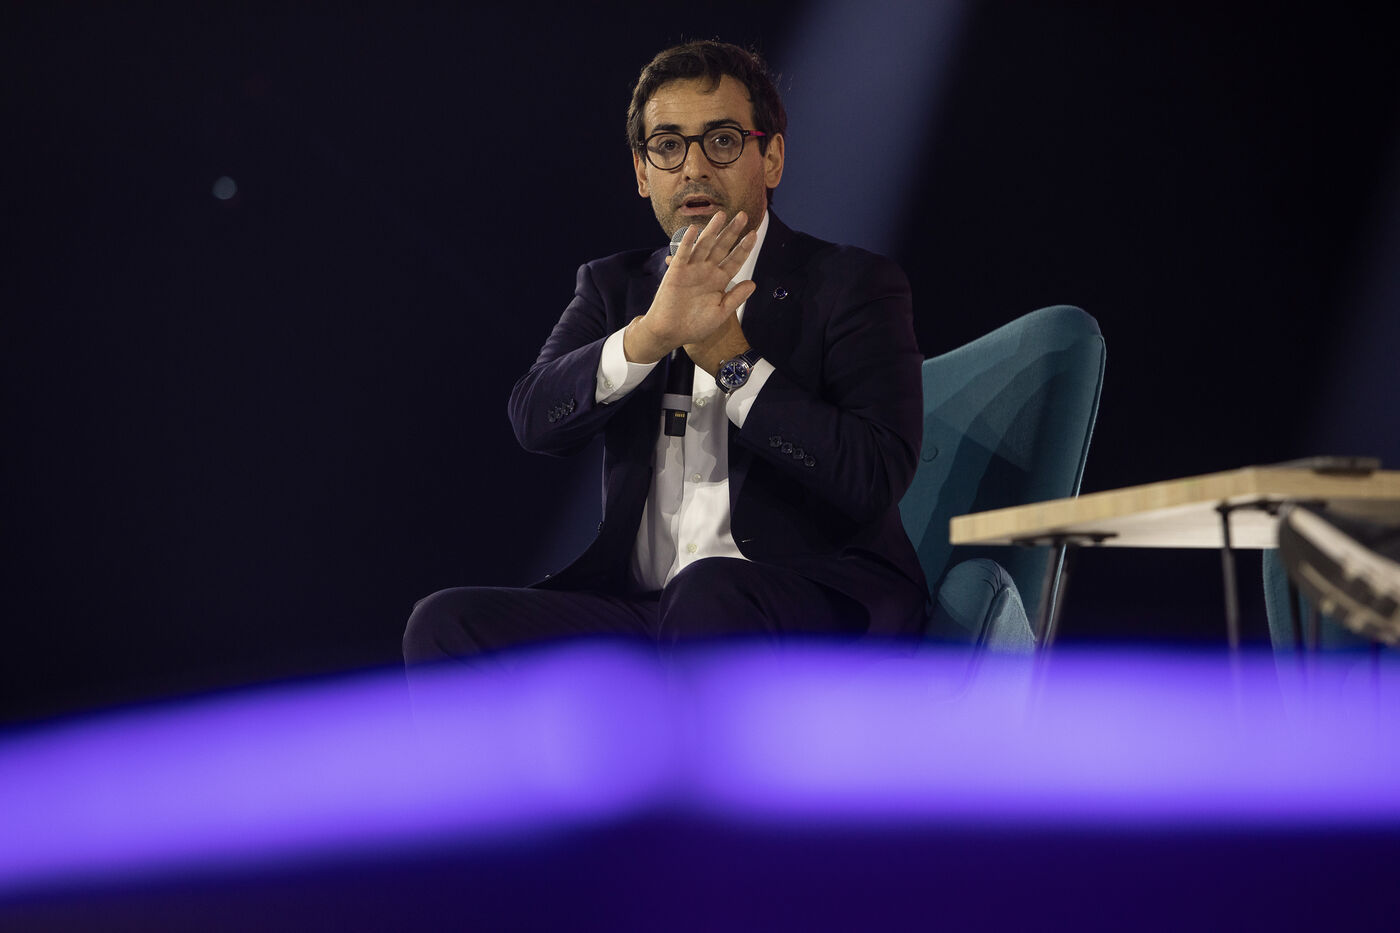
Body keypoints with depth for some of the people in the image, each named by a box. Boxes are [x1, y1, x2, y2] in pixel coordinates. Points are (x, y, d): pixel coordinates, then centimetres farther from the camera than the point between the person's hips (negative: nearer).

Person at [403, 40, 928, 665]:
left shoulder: (854, 285, 3)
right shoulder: (613, 285, 18)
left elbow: (877, 478, -11)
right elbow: (534, 420, -3)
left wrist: (727, 355, -12)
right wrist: (650, 334, -20)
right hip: (639, 607, 4)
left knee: (708, 596, -38)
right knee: (445, 625, -19)